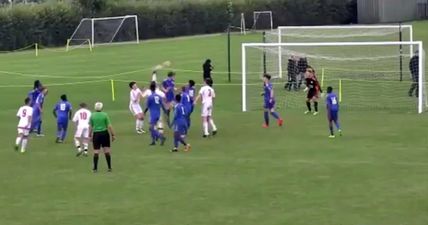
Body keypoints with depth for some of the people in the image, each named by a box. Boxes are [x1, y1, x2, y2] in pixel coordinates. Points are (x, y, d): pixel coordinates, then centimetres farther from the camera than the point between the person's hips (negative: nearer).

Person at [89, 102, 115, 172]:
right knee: (107, 151, 6)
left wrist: (90, 135, 11)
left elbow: (90, 127, 1)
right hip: (104, 133, -1)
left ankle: (95, 168, 3)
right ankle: (109, 167, 8)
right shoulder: (105, 115, -5)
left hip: (96, 134, 1)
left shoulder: (92, 116, -1)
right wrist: (113, 135, 0)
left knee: (96, 152, 4)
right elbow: (109, 126, -6)